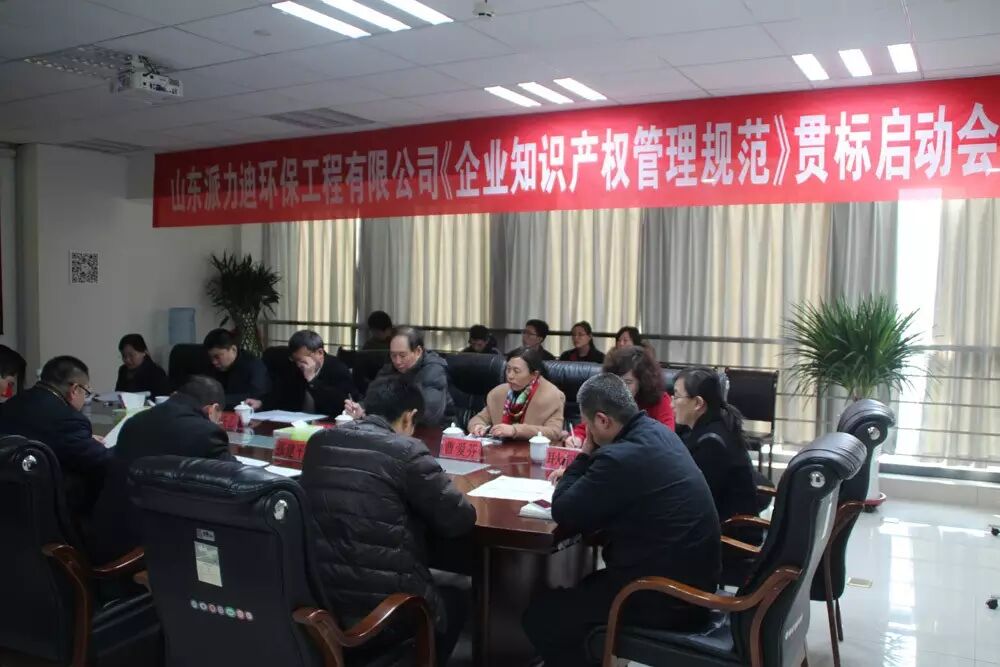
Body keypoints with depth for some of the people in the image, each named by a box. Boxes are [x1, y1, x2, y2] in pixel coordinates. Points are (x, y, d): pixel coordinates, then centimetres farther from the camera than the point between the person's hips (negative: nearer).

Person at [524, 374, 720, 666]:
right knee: (585, 589, 29)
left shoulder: (622, 457, -26)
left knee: (540, 613, 2)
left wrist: (584, 455, -5)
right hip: (692, 578, 9)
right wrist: (577, 475, 10)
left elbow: (564, 514, -14)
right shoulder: (656, 431, 3)